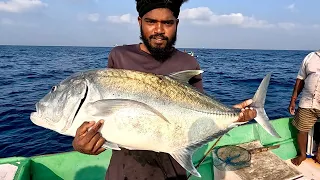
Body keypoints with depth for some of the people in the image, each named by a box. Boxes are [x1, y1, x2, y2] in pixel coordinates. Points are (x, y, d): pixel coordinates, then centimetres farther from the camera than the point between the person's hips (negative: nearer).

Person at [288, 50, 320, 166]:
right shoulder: (310, 57, 4)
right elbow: (300, 80, 7)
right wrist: (293, 100, 5)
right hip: (307, 103, 2)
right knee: (302, 130, 10)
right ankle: (302, 154, 33)